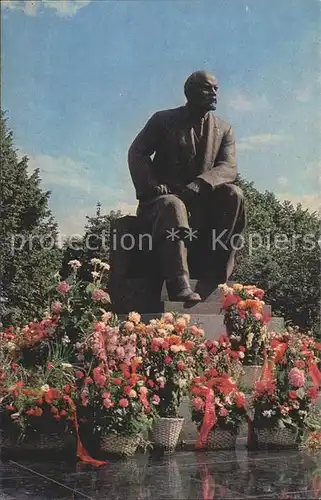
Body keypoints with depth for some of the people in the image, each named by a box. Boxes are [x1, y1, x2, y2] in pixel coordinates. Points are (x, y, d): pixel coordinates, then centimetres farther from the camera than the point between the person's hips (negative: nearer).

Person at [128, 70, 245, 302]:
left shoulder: (224, 130, 12)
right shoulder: (164, 120, 7)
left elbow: (229, 168, -3)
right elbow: (137, 153, 3)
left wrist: (199, 184, -24)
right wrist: (151, 186, -16)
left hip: (203, 201, 3)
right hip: (164, 197, -3)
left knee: (233, 194, -26)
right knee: (173, 206, -38)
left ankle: (212, 283, -29)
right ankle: (180, 289, -52)